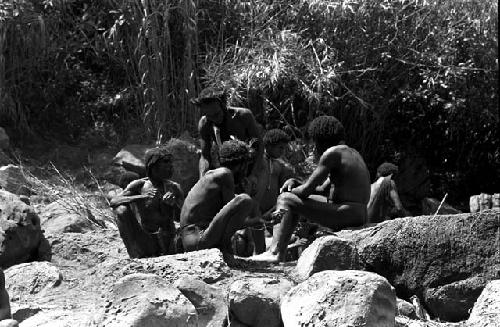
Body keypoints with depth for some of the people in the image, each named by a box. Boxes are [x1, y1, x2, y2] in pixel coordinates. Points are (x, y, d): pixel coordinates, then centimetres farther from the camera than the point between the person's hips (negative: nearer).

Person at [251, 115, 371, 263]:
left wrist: (289, 191, 8)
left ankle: (276, 253, -7)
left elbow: (307, 190, -11)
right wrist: (294, 182, 14)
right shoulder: (352, 153, 21)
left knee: (286, 199, -4)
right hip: (359, 215, 10)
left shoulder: (331, 153, -9)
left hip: (345, 214, -10)